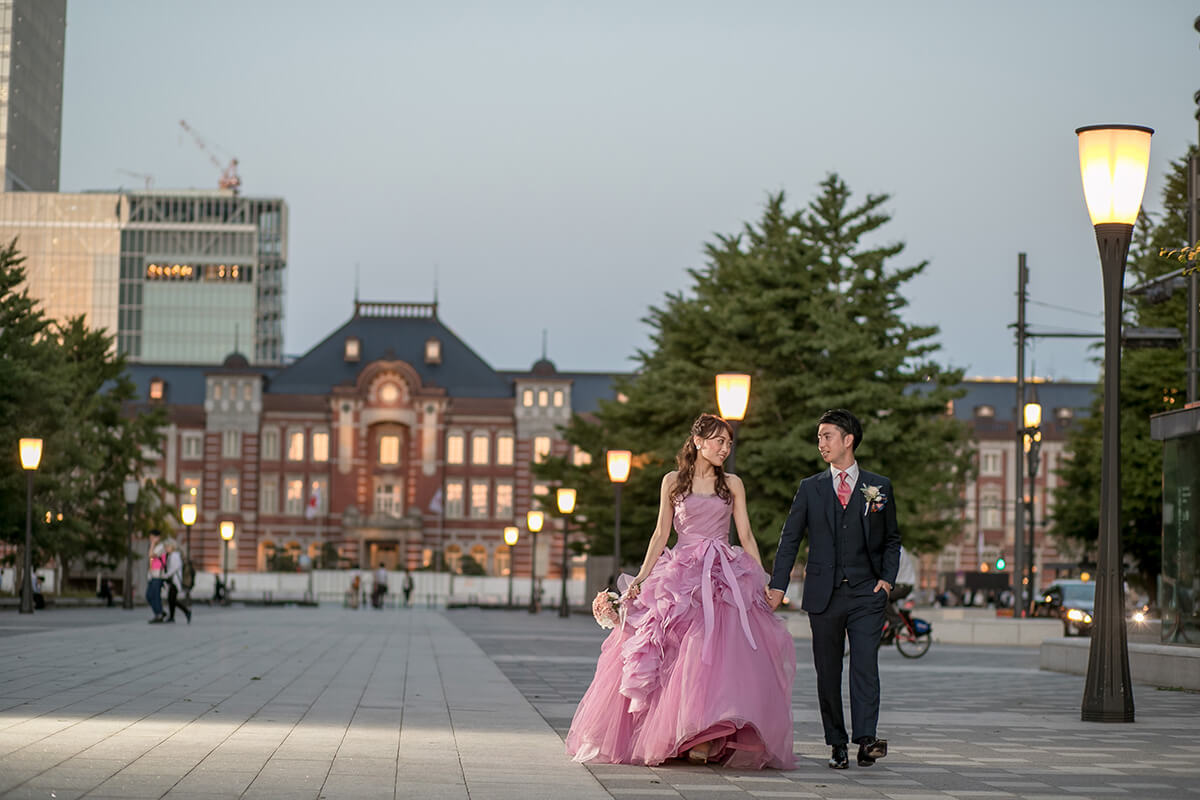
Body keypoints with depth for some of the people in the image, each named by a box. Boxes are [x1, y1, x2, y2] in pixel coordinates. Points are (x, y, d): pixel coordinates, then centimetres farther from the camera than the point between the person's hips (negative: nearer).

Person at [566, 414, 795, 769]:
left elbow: (746, 536, 10)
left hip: (725, 577, 0)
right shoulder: (673, 482, 10)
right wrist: (640, 578, 3)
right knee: (677, 654, -9)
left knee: (717, 654, -15)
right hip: (681, 576, 0)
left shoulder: (732, 484, 12)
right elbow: (661, 533, 10)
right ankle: (671, 735, -3)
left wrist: (763, 582, 2)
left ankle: (704, 738, -18)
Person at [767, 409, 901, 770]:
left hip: (866, 594, -2)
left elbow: (891, 539, 14)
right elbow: (790, 538, 7)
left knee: (865, 664, -15)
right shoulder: (810, 488, 9)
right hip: (823, 594, 2)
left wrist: (887, 578, 0)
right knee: (828, 672, 3)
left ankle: (866, 740, -21)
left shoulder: (879, 487, 8)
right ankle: (837, 746, 9)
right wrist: (778, 585, -1)